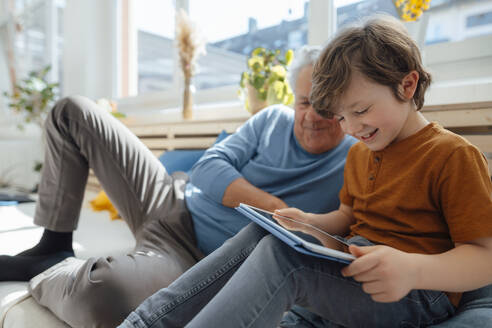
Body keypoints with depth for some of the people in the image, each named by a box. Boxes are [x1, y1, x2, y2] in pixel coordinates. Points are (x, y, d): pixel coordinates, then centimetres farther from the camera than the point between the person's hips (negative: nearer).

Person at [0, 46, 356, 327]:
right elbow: (209, 167, -6)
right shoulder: (274, 119, 1)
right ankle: (54, 248, 14)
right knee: (72, 112, 10)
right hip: (173, 201, 6)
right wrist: (273, 207, -19)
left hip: (195, 257, -5)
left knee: (103, 295, -39)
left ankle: (53, 273, 1)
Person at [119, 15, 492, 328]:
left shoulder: (454, 155, -10)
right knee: (257, 233, -11)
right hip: (355, 259, 8)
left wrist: (414, 269, -31)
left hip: (421, 290, -7)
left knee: (283, 252, -30)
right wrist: (309, 222, -1)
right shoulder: (359, 153, 15)